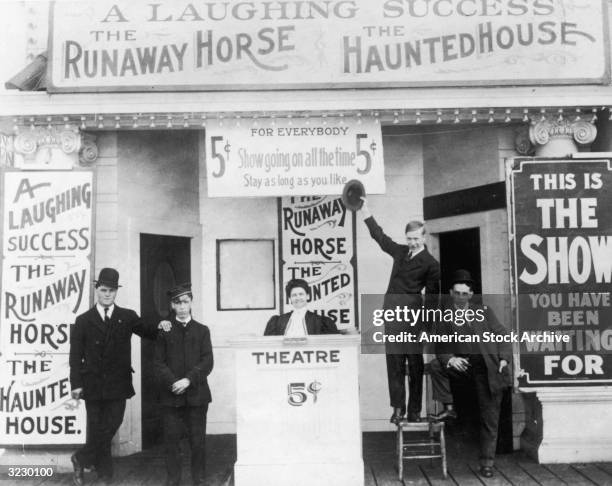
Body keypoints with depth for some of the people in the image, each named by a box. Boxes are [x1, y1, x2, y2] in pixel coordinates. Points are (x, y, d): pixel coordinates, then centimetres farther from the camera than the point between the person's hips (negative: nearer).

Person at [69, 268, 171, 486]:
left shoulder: (128, 317, 5)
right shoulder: (83, 321, 2)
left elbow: (146, 331, 15)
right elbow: (76, 355, 1)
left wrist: (159, 327, -9)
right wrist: (76, 384, -7)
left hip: (118, 385, 1)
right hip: (93, 384, -1)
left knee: (110, 427, -2)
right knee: (96, 430, 7)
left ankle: (81, 459, 19)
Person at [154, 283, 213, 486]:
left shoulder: (202, 331, 9)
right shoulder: (164, 331, 8)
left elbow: (207, 362, 1)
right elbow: (159, 363, 2)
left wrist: (188, 380, -12)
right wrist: (172, 382, -12)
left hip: (197, 394, 0)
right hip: (171, 395, 0)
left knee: (198, 439, 2)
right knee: (171, 439, 2)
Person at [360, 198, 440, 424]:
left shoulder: (430, 263, -2)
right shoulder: (400, 252, 14)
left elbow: (432, 294, -4)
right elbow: (380, 236, 21)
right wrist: (365, 211, 20)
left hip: (412, 309, -5)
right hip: (391, 308, 5)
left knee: (414, 361, 0)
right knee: (394, 360, 3)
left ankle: (414, 410, 7)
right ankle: (398, 407, 8)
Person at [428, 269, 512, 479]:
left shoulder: (483, 312, 10)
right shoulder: (446, 318, 6)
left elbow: (502, 334, 7)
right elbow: (441, 347, 0)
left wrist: (504, 359, -7)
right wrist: (450, 359, -21)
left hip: (489, 370, -1)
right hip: (463, 366, 1)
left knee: (489, 418, 1)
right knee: (436, 366, -23)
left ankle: (487, 462, 13)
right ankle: (448, 408, -7)